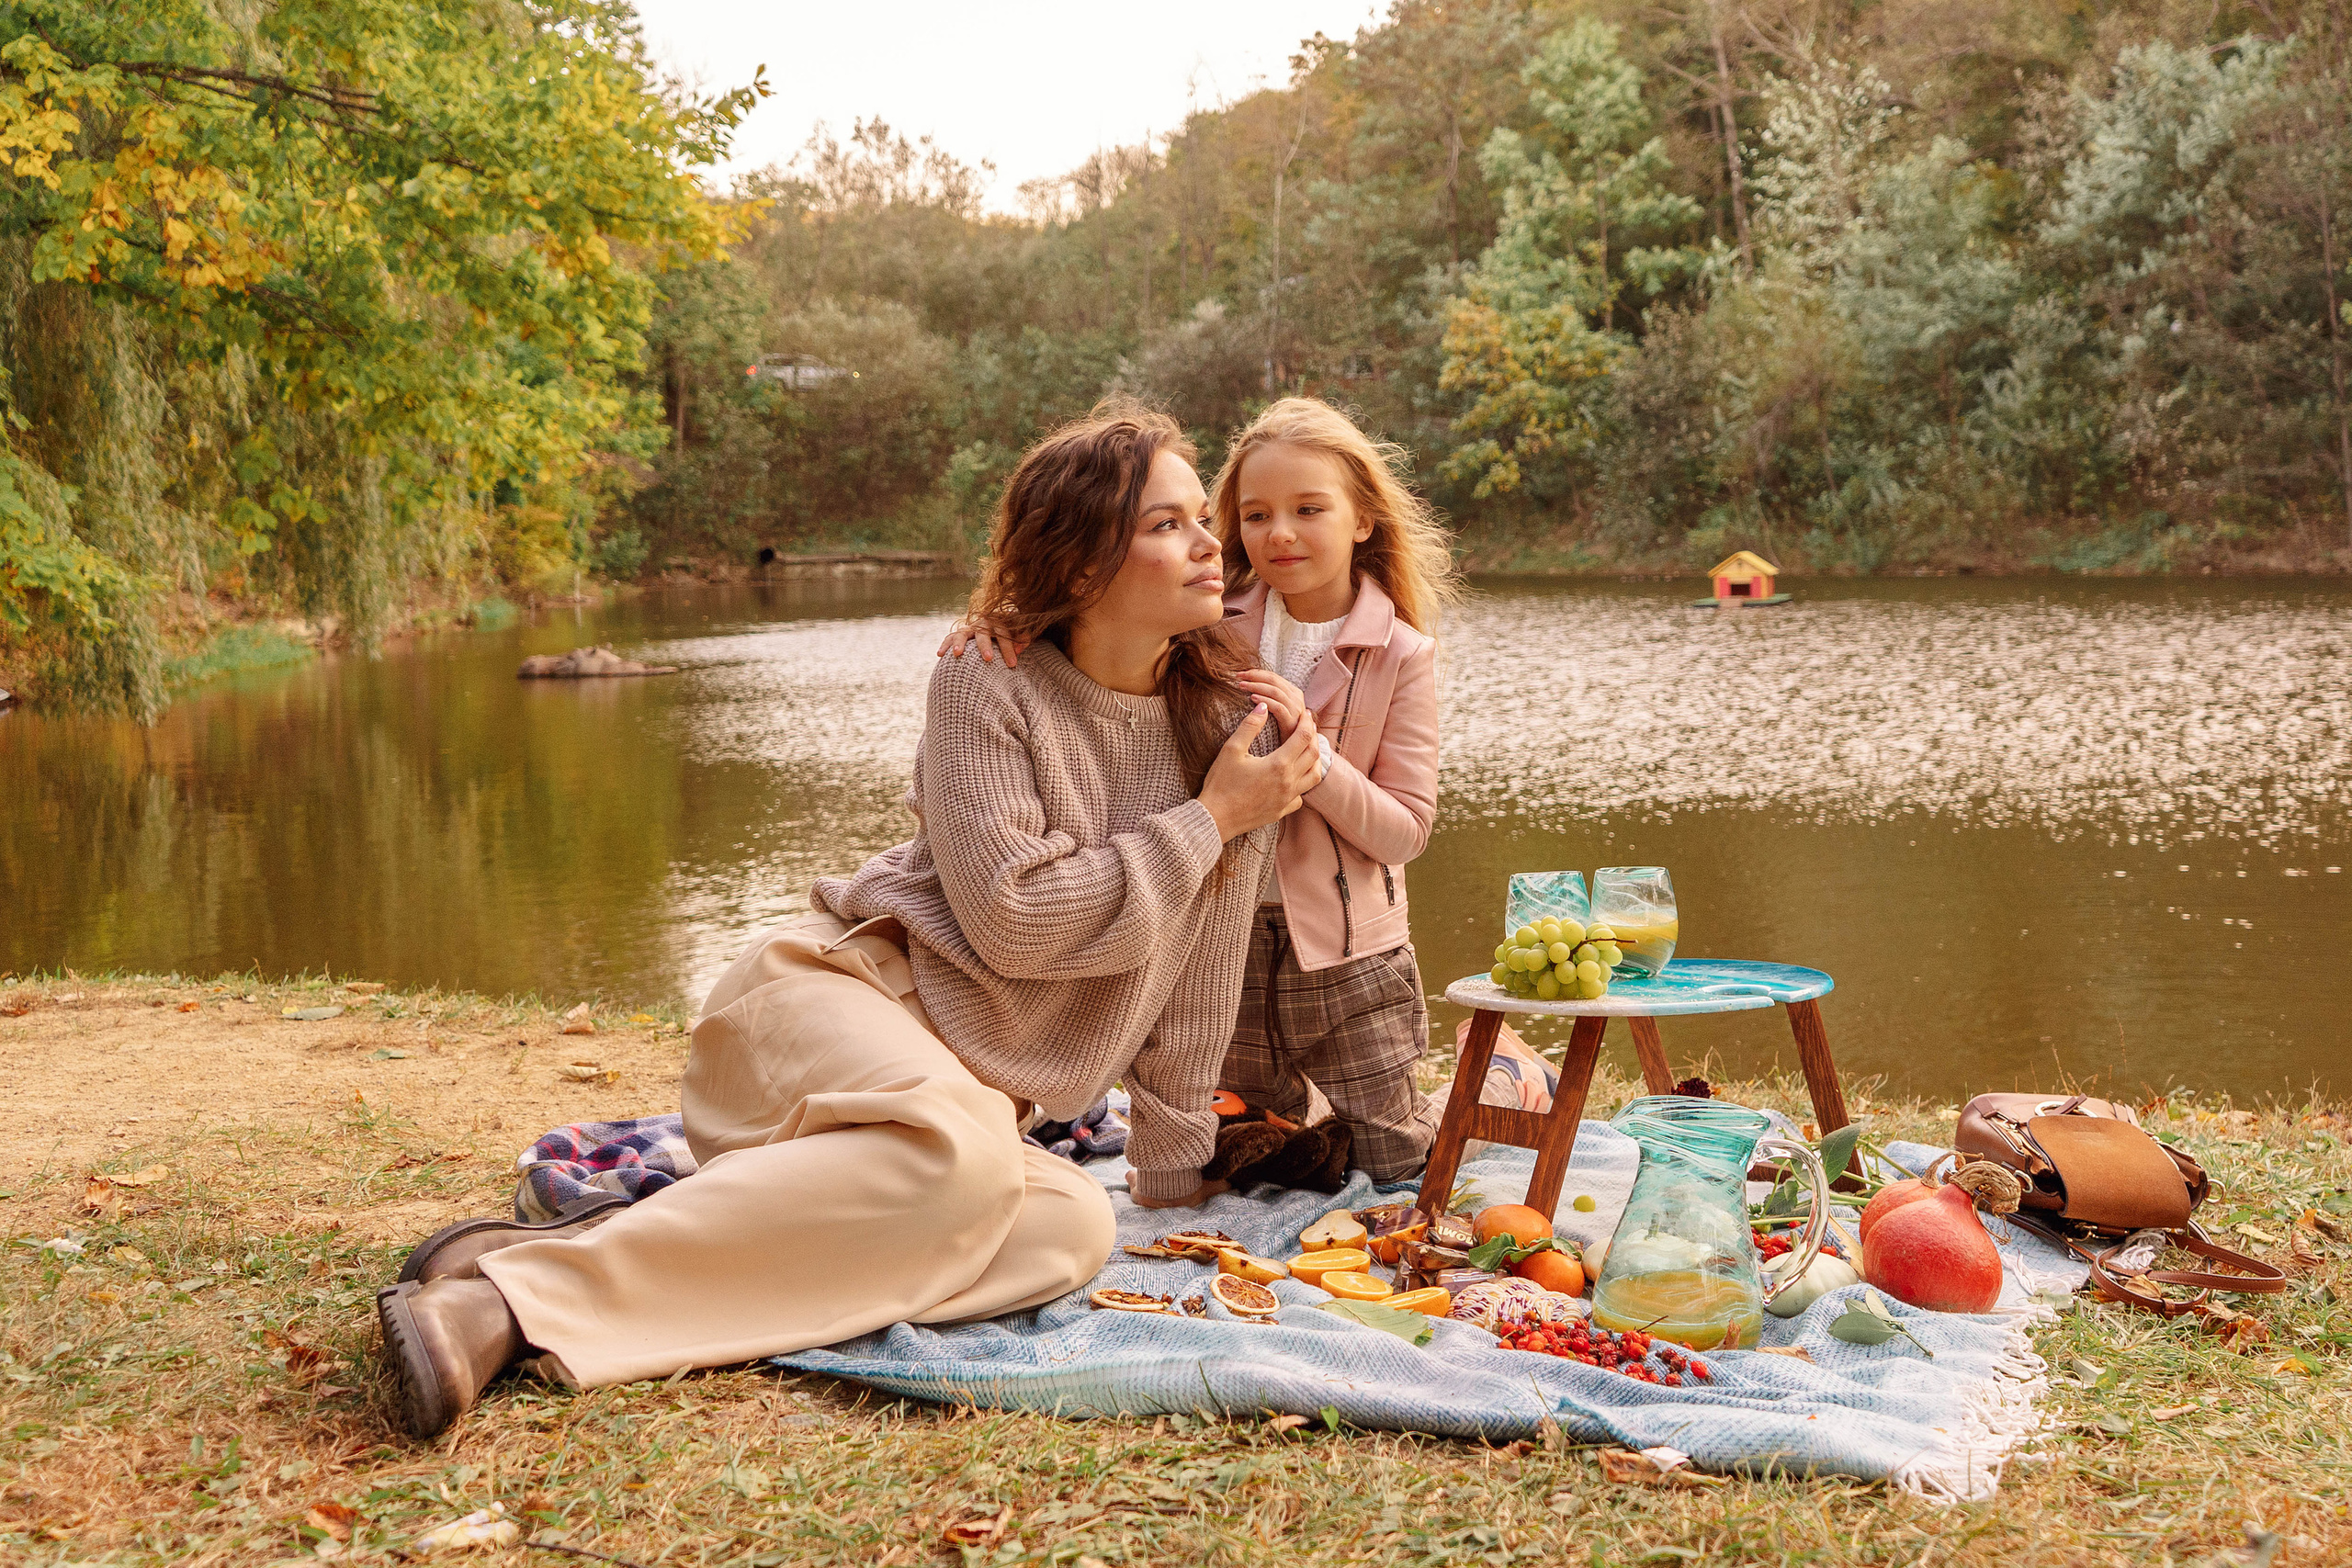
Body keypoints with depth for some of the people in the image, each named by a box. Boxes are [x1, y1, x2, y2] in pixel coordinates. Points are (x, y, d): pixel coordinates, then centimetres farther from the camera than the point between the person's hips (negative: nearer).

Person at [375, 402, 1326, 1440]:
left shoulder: (1227, 724, 6)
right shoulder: (986, 693, -7)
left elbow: (1196, 970, 11)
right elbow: (1013, 920, -16)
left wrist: (1173, 1171, 13)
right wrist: (1206, 821, -11)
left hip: (964, 1089, 5)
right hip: (839, 1000, -5)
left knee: (1071, 1225, -29)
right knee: (960, 1150, -39)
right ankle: (510, 1293, -40)